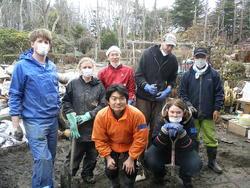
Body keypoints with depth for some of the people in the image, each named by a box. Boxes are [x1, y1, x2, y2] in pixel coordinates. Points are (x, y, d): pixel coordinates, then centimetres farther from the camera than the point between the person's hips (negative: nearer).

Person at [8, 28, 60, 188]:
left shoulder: (52, 67, 6)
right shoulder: (22, 66, -9)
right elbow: (15, 95, -7)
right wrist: (15, 122, -8)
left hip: (53, 120, 6)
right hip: (34, 121, -5)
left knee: (50, 157, 16)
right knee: (43, 159, -10)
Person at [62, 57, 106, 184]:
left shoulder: (99, 85, 0)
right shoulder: (73, 84, 0)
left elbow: (103, 104, -4)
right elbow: (66, 102, 2)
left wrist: (88, 115, -11)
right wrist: (72, 119, -8)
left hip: (94, 126, 2)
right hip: (78, 127, -1)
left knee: (92, 153, 14)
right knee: (75, 154, 4)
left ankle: (88, 174, 36)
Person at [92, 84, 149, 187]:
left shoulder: (137, 115, -31)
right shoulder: (101, 116, -26)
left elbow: (140, 139, -21)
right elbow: (99, 140, -13)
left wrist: (131, 158, -16)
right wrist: (108, 157, -12)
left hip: (129, 149, -2)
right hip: (111, 149, 2)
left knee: (127, 173, -3)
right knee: (110, 171, 18)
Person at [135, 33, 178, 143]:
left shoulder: (173, 60, 3)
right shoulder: (148, 54, -6)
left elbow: (172, 79, 14)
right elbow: (138, 75, -6)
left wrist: (167, 90, -4)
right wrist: (147, 86, -23)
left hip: (160, 97, 3)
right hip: (144, 96, -2)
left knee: (156, 126, 7)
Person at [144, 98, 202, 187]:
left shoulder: (189, 121, -21)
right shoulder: (162, 120, -21)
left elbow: (192, 146, -26)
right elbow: (156, 144, -27)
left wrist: (182, 133, -44)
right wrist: (164, 130, -44)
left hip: (183, 152, 0)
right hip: (163, 150, 0)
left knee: (196, 164, -26)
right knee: (149, 160, -25)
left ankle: (186, 178, 10)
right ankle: (159, 174, 11)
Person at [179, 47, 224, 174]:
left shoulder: (214, 74, 1)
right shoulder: (187, 75, 3)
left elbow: (219, 93, 1)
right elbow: (182, 93, 3)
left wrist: (217, 109, -5)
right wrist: (188, 105, -10)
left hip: (208, 114, -1)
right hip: (192, 113, 1)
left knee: (211, 138, 5)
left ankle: (212, 161, 23)